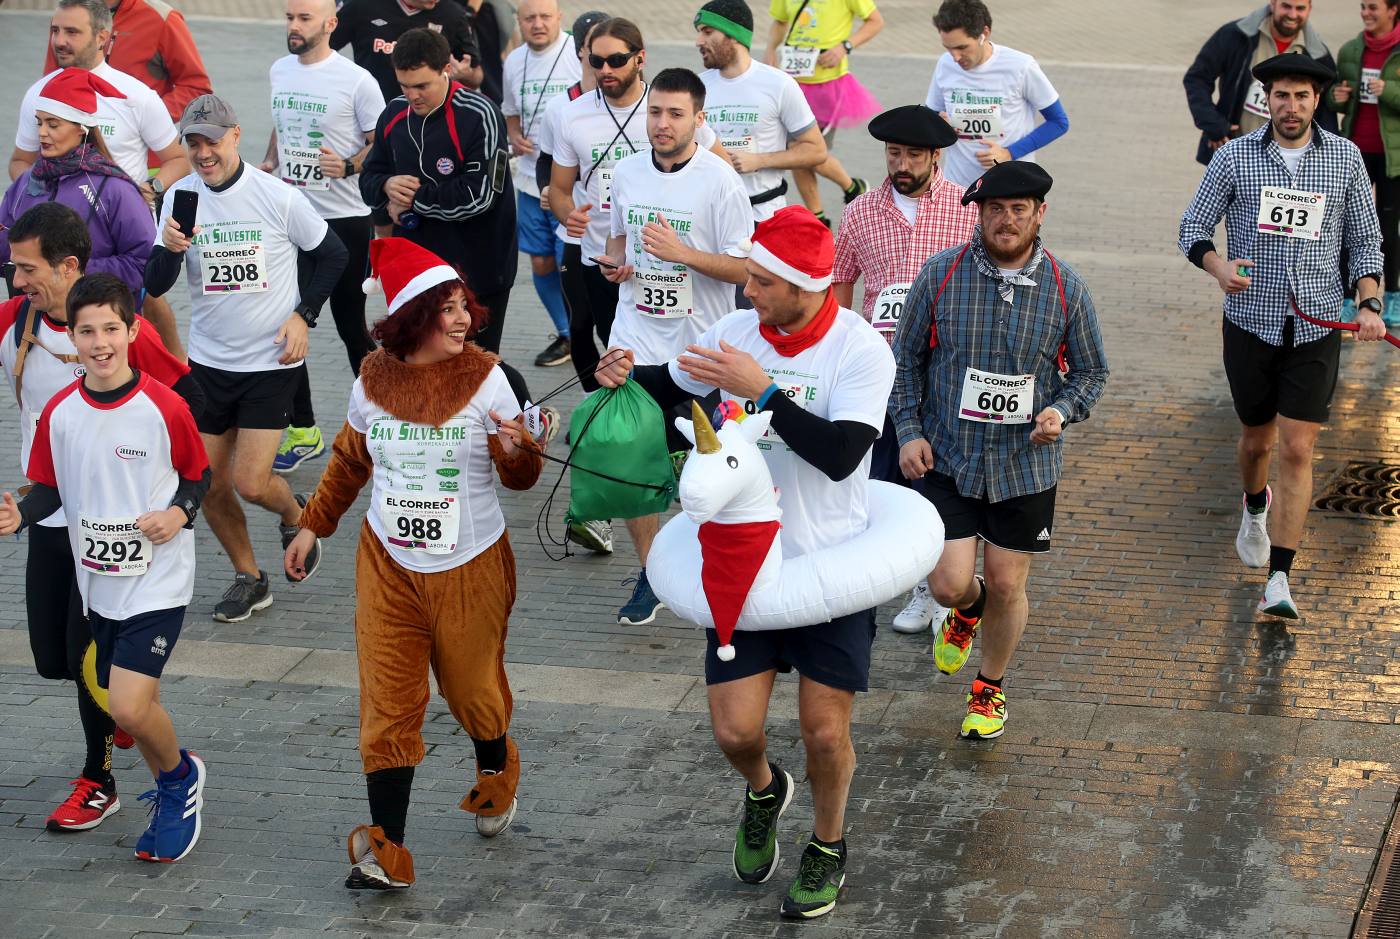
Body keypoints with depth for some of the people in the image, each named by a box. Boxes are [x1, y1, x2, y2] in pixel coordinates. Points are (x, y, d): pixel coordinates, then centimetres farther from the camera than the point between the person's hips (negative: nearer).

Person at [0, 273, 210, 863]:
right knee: (133, 704, 14)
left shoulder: (165, 407, -13)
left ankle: (180, 774, 14)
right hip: (98, 584, 5)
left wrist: (179, 513, -18)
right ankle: (173, 795, 39)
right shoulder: (59, 413, -3)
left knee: (130, 708, -16)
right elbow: (50, 488, 8)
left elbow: (199, 475, 1)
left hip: (158, 582, -5)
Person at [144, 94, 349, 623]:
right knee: (209, 485, 6)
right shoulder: (179, 198, -3)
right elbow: (154, 287, -3)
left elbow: (333, 255, 3)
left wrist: (303, 315, -6)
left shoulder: (278, 197, -11)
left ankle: (295, 515, 25)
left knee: (251, 484, -11)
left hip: (270, 362, -4)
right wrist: (171, 250, -23)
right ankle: (249, 578, 28)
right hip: (207, 361, 4)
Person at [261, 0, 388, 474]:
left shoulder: (356, 80, -11)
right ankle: (302, 430, 12)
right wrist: (269, 163, 7)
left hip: (345, 220, -5)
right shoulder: (279, 71, 8)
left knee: (350, 324, 6)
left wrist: (348, 166, -26)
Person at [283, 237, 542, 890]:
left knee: (473, 688, 11)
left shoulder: (484, 377, -10)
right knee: (387, 703, -2)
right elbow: (348, 462, 15)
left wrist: (517, 450, -31)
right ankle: (387, 850, -1)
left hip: (470, 568, -2)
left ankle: (495, 773, 45)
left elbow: (521, 477, -9)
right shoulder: (373, 381, -2)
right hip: (389, 567, 2)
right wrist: (313, 526, 17)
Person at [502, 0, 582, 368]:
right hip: (531, 179, 6)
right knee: (541, 262, 13)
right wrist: (515, 138, 2)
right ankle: (566, 334, 31)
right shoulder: (514, 61, 7)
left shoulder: (579, 55, -13)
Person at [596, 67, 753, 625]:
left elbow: (745, 268, -12)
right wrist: (614, 262, -1)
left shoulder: (720, 181, -11)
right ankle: (651, 574, 15)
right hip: (635, 341, 4)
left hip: (699, 348, -4)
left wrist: (682, 253, -24)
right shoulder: (626, 173, 4)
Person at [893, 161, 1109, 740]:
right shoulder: (940, 275, -7)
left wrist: (1061, 411, -13)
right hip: (946, 459, 0)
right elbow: (906, 357, 4)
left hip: (1026, 465, 1)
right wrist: (908, 431, -5)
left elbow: (1092, 372, 7)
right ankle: (967, 610, 33)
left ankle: (990, 688, 33)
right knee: (950, 583, -7)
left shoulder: (1065, 290, -5)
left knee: (1007, 585, 7)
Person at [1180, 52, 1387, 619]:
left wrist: (1369, 304, -6)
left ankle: (1279, 580, -5)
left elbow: (1365, 240, 8)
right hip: (1251, 322, 1)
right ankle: (1255, 510, 50)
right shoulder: (1235, 157, -2)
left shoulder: (1345, 158, 1)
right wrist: (1218, 266, -17)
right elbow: (1193, 229, 4)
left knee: (1297, 450, -7)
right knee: (1257, 440, 15)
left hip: (1316, 325, 0)